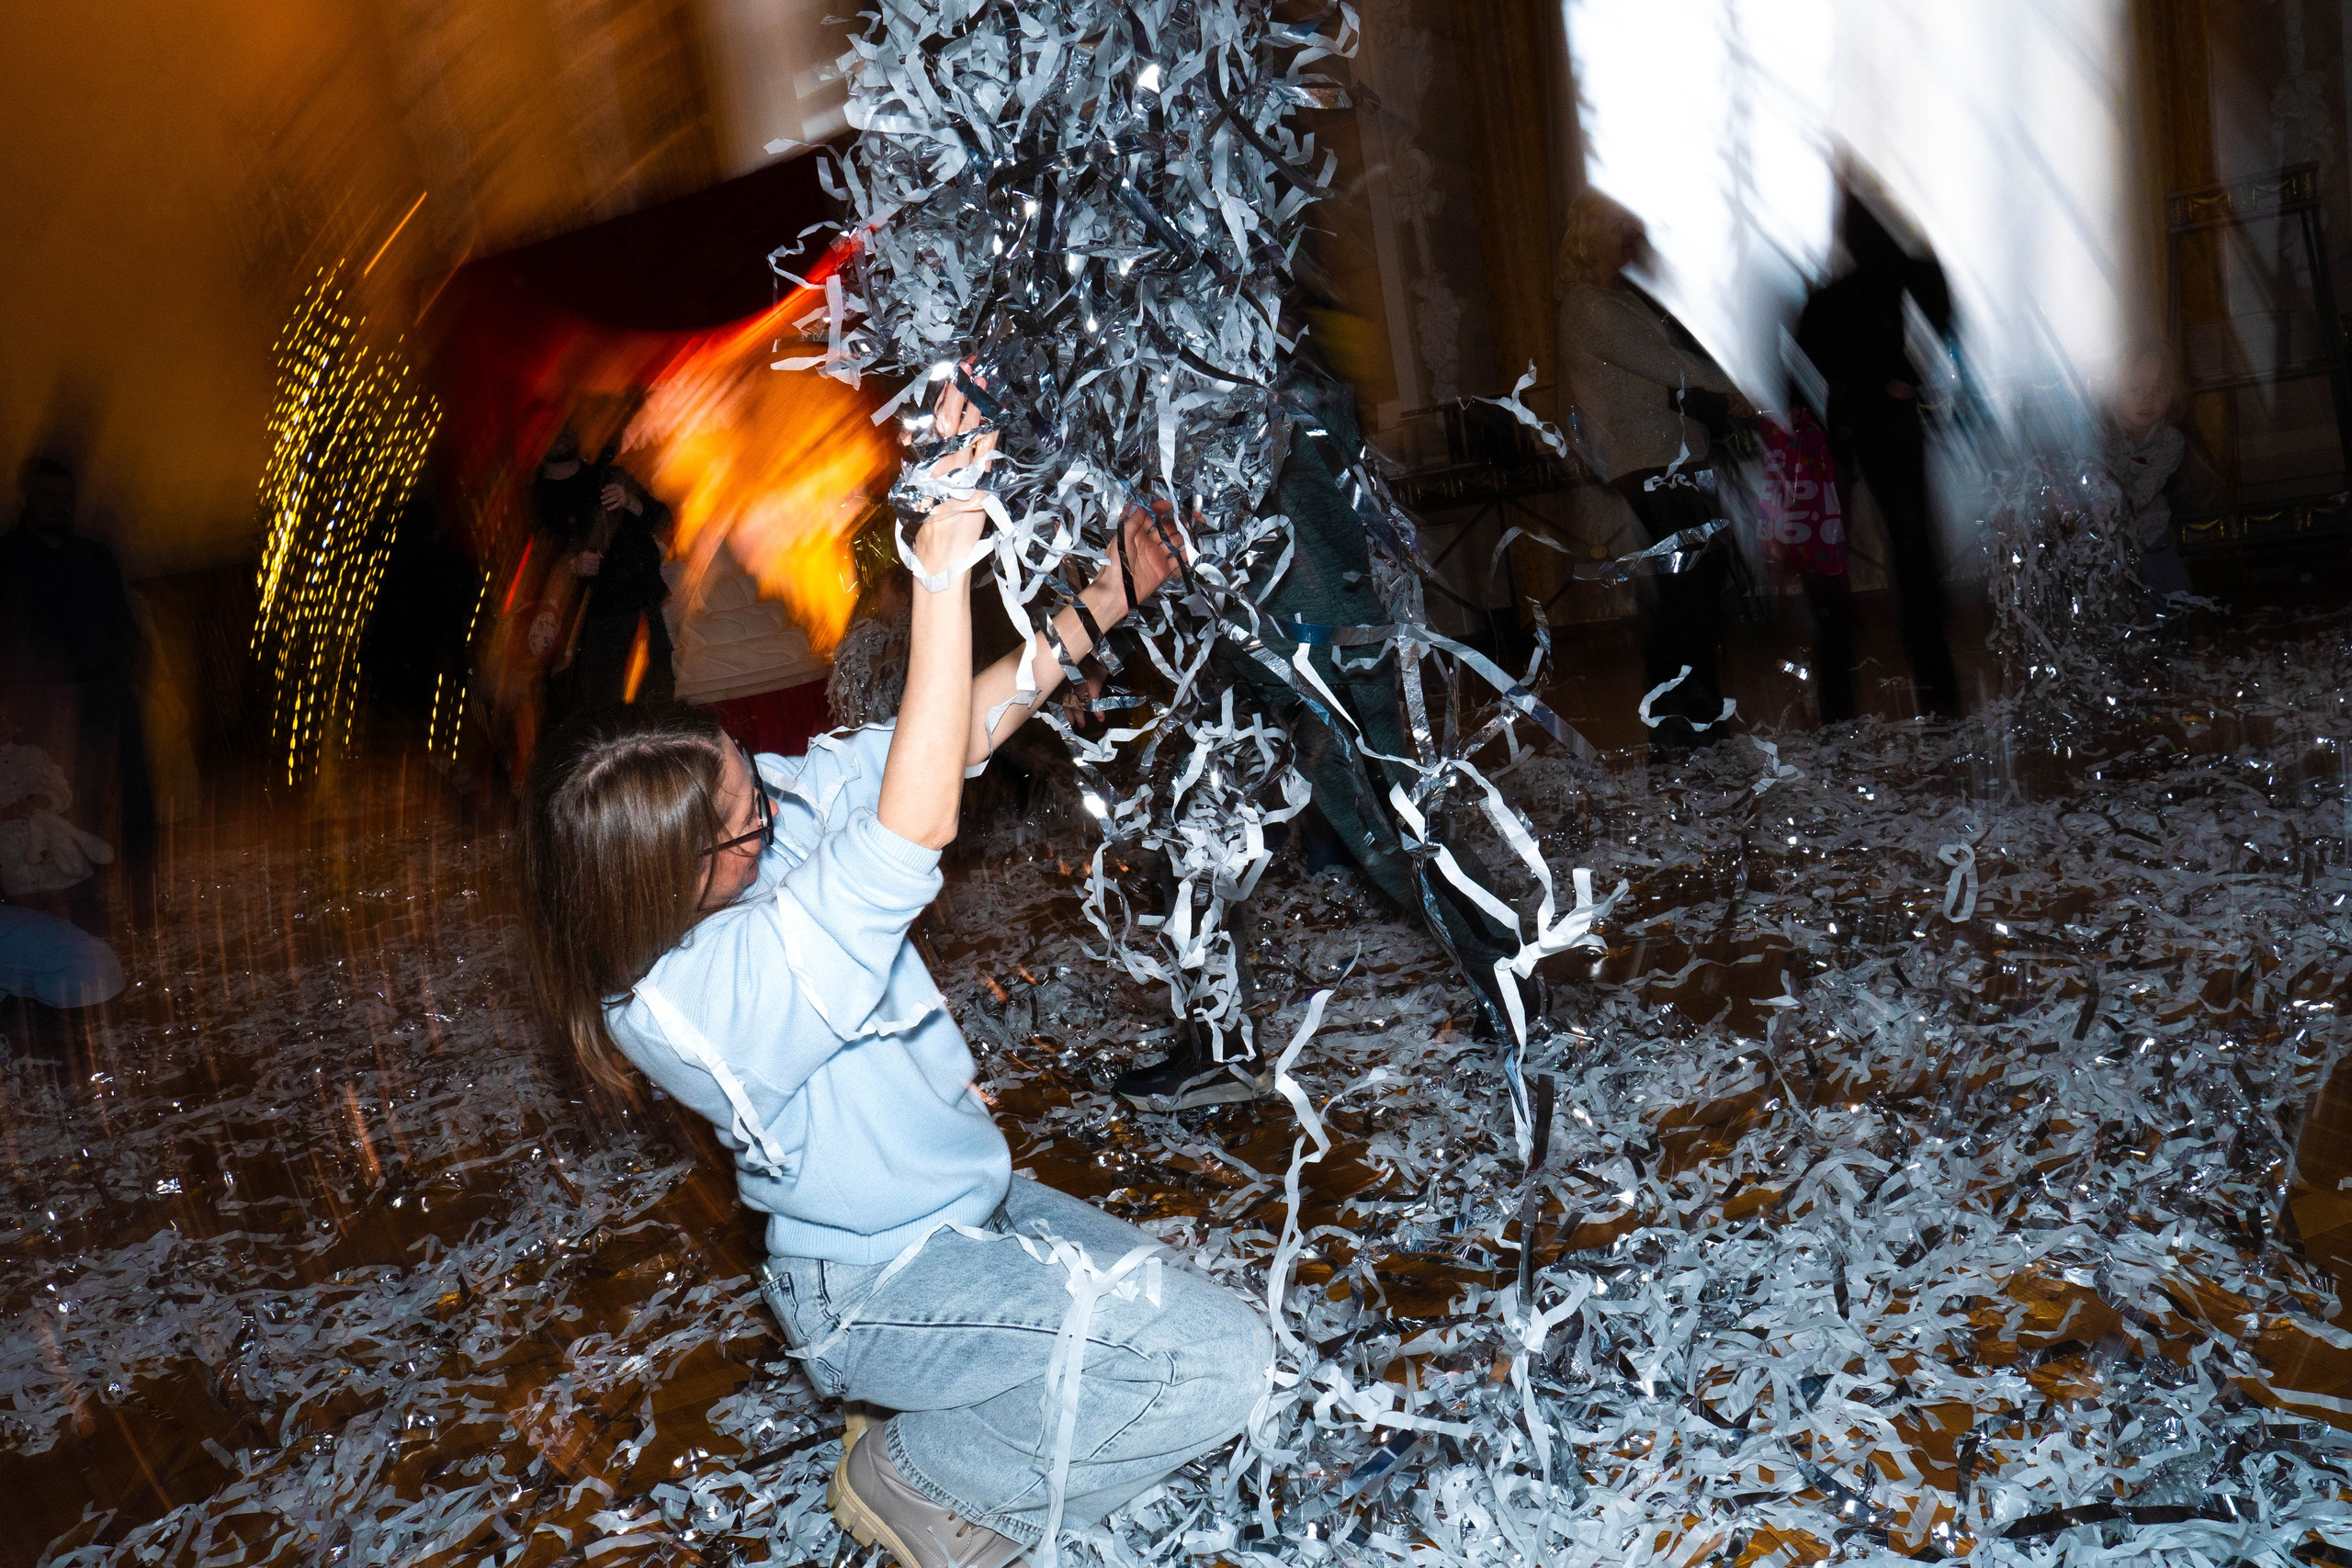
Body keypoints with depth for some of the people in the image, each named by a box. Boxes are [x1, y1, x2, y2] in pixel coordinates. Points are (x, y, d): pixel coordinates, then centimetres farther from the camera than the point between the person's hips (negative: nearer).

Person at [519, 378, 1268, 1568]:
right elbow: (918, 825, -46)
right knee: (1219, 1362, -17)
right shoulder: (695, 998, -35)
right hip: (886, 1286, -9)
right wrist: (945, 564, -47)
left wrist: (1102, 602, -9)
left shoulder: (769, 804, -11)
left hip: (968, 1204, 9)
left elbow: (961, 728, -4)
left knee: (1186, 1318, 14)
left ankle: (924, 1457, 20)